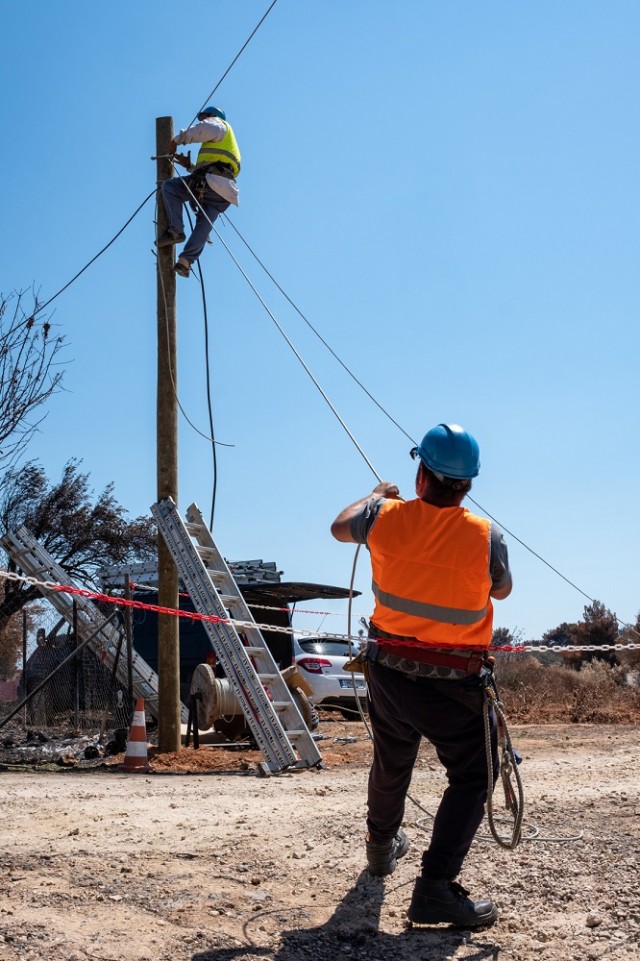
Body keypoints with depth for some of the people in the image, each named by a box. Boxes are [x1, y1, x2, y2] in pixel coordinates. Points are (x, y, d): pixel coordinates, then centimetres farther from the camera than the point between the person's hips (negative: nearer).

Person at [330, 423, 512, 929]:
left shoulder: (387, 517, -9)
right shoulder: (486, 536, -16)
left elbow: (341, 527, 14)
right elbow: (502, 590, 5)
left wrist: (376, 495, 31)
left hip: (390, 672, 4)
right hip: (454, 684, -4)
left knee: (391, 762, 25)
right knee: (471, 777, 7)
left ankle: (382, 846, 49)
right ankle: (436, 887, -4)